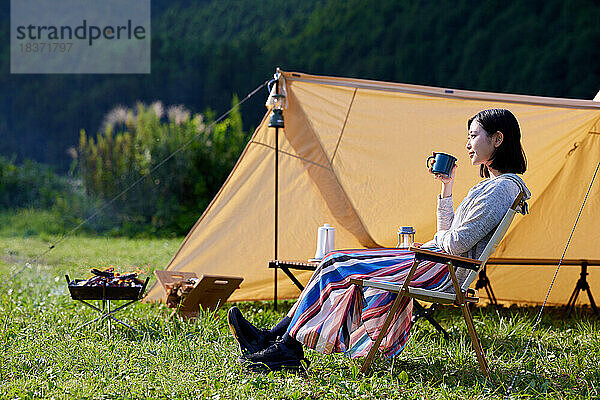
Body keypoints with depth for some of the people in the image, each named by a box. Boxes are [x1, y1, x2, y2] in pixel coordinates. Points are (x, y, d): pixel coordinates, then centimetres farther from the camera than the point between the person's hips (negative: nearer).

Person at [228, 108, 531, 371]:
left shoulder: (501, 188, -14)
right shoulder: (492, 184, 19)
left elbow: (457, 243, -21)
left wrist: (425, 245, 0)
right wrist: (446, 188, 14)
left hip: (442, 272, -10)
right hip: (436, 263, 10)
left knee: (334, 272, -12)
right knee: (334, 262, 3)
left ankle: (287, 349, -7)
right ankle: (270, 338, 1)